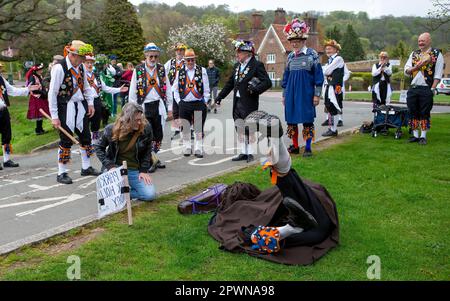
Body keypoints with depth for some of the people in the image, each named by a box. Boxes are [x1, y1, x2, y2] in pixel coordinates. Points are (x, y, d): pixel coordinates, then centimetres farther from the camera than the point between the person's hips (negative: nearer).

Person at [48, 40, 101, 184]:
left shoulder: (80, 67, 4)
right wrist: (54, 116, -14)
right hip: (66, 107, -7)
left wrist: (90, 103, 7)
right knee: (66, 140, -2)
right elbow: (52, 93, -14)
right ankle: (62, 173, 10)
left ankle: (86, 168, 28)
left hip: (80, 106, 7)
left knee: (85, 137, 13)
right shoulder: (59, 68, -16)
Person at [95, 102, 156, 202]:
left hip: (135, 170, 1)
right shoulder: (112, 130, -10)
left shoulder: (146, 129, -11)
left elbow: (147, 151, 2)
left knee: (150, 195, -18)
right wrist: (110, 166, -10)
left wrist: (144, 170, -5)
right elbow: (99, 148, 3)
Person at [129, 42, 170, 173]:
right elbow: (132, 92, 2)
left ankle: (154, 158, 24)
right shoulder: (138, 70, 1)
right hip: (144, 107, -2)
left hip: (159, 106, 3)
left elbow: (168, 89, 8)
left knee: (159, 135, 9)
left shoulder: (162, 69, 7)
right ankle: (153, 160, 2)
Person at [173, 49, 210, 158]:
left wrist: (204, 102, -1)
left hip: (199, 104, -2)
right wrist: (178, 101, 3)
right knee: (185, 128, 7)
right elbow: (175, 89, 12)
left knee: (199, 128, 1)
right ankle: (187, 148, 19)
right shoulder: (180, 72, 7)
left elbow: (206, 88, 3)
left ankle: (198, 149, 9)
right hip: (184, 104, 2)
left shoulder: (202, 71, 2)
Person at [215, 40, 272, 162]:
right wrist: (220, 96, 17)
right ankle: (244, 152, 21)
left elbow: (267, 82, -14)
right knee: (240, 129, 11)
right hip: (237, 103, 7)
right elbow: (230, 83, 19)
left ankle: (250, 153, 11)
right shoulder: (237, 66, 14)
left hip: (249, 104, -7)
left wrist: (256, 89, -29)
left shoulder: (257, 65, -9)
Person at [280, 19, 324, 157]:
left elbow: (318, 75, -3)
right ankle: (295, 146, 18)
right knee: (291, 119, 6)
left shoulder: (312, 54, -3)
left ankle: (308, 148, 8)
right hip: (292, 93, 5)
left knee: (307, 120, -1)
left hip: (306, 93, -4)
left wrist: (317, 94, -7)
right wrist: (284, 95, 14)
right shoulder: (290, 56, 10)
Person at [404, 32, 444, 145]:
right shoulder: (414, 54, 15)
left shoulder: (437, 54, 2)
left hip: (426, 89, -4)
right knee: (413, 113, 6)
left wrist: (433, 89, -13)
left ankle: (423, 136, 6)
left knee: (425, 113, -1)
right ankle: (415, 135, 15)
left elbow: (438, 74, -3)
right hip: (413, 88, 5)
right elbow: (406, 71, 10)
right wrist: (416, 67, -10)